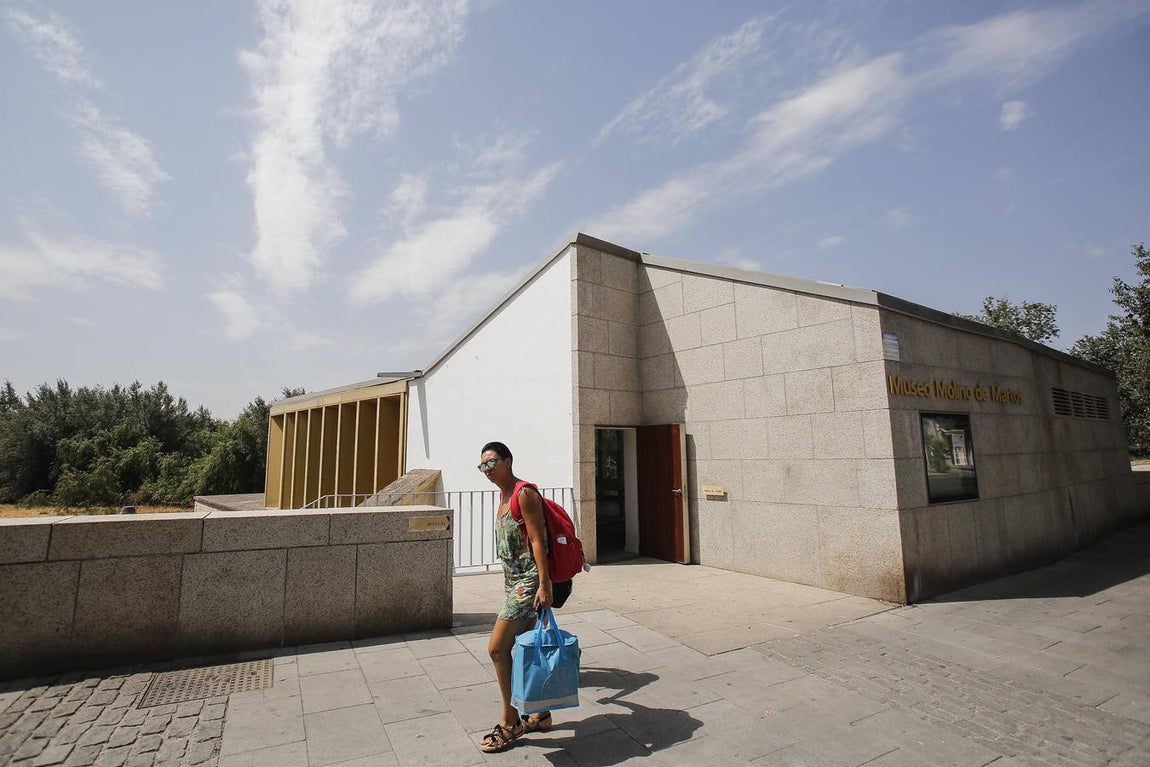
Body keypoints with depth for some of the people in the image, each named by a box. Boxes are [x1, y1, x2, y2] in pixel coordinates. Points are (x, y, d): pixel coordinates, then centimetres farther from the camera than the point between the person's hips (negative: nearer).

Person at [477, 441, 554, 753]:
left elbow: (537, 540, -20)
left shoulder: (524, 494, -15)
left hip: (528, 582, -9)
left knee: (497, 648, -6)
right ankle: (540, 715, 30)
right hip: (513, 582, 9)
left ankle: (510, 722, 10)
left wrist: (544, 585, -24)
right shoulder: (504, 494, 12)